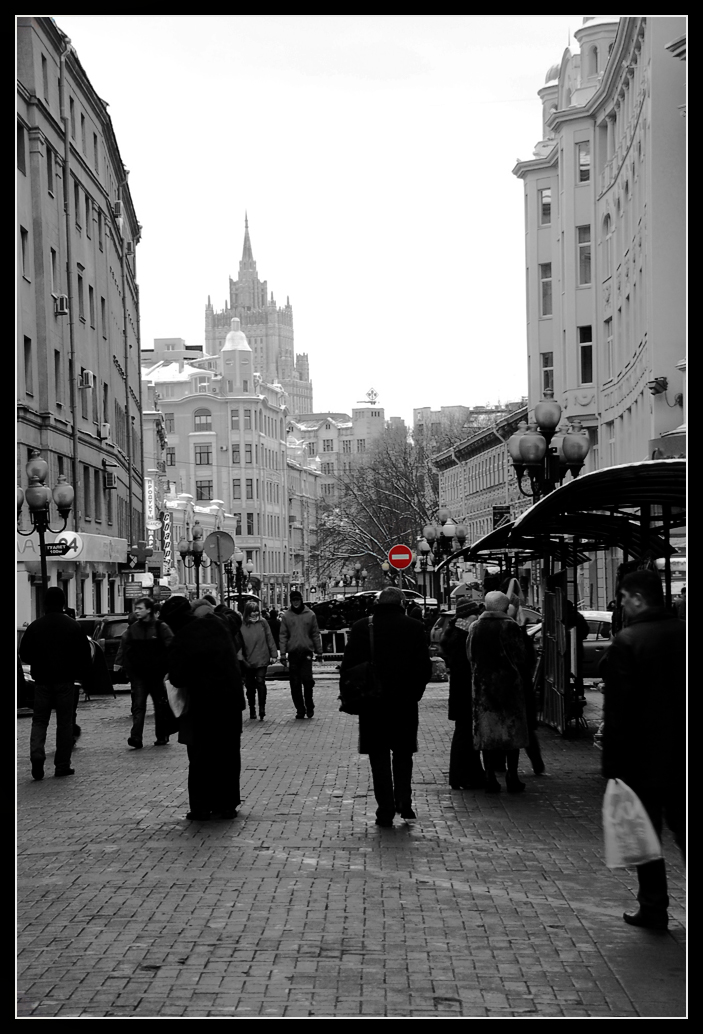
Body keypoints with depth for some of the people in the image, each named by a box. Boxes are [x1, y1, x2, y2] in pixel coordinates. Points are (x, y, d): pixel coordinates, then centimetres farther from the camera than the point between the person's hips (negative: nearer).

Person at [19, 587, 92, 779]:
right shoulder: (73, 626, -4)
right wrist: (82, 675, 13)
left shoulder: (35, 626, -2)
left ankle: (37, 755, -16)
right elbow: (84, 654, -1)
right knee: (65, 723, 7)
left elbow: (24, 654, 3)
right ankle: (62, 765, 8)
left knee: (39, 720, 9)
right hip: (65, 682, -1)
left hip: (42, 681, 1)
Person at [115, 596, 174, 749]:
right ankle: (136, 738, -15)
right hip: (138, 674, 2)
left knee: (161, 706, 7)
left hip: (157, 674, -2)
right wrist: (119, 662, -1)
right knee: (138, 705, -8)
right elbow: (124, 647, 10)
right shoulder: (132, 629, 6)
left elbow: (171, 648, -8)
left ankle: (162, 736, 19)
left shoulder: (161, 627, -6)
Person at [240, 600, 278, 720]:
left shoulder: (263, 624, 2)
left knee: (260, 683, -8)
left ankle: (262, 711, -3)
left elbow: (270, 639, 5)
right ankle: (252, 710, 23)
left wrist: (273, 655, 3)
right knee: (250, 686, 9)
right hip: (247, 661, 1)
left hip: (261, 660, -1)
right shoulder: (242, 626, -1)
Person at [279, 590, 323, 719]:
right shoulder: (286, 616, 5)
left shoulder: (310, 615, 5)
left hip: (307, 652, -1)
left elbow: (315, 634, 8)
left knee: (307, 680, -10)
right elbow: (283, 636, 4)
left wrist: (319, 652, 6)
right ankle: (300, 709, 11)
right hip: (292, 652, 1)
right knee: (295, 684, 3)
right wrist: (283, 654, -2)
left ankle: (309, 706, 8)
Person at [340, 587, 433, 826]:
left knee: (379, 757, 7)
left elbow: (348, 665, -3)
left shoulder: (361, 627, -2)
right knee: (403, 754, 16)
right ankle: (404, 801, 3)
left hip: (372, 701, 0)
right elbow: (425, 666, -4)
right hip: (405, 702, 0)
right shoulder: (412, 627, -3)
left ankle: (386, 809, 4)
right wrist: (415, 692, 8)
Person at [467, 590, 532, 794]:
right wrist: (526, 679, 4)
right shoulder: (510, 627, -9)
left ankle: (490, 779, 6)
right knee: (512, 730, 5)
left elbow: (470, 658, 8)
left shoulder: (474, 628, 3)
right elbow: (521, 658, -8)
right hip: (508, 684, -3)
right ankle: (512, 778, 5)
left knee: (487, 732, 7)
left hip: (482, 686, 3)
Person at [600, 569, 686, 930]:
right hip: (681, 756, 5)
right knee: (682, 828, 13)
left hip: (643, 758, -5)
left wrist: (613, 765, -11)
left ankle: (652, 909, 15)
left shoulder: (627, 642, -16)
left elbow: (617, 710, -17)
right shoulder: (683, 634, 0)